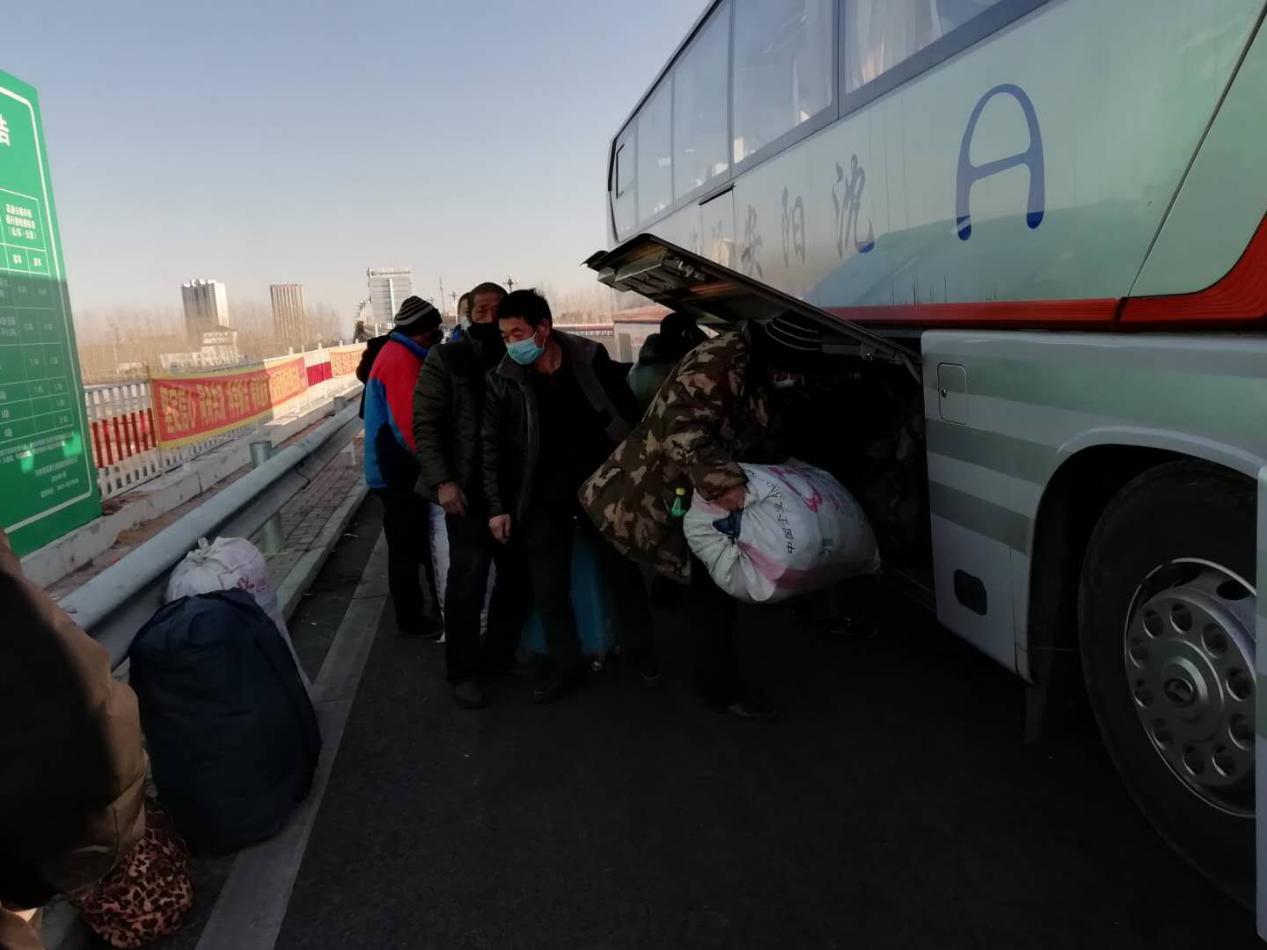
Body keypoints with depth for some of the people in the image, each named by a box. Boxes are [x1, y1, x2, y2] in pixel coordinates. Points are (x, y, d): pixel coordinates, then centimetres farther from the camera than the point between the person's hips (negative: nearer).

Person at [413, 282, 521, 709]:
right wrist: (442, 480, -17)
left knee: (516, 576, 12)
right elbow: (425, 424, -6)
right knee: (468, 580, -1)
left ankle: (500, 654, 30)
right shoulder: (445, 359, -1)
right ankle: (463, 671, 14)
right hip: (469, 489, -4)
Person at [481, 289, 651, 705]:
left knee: (623, 571, 11)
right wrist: (498, 506, -6)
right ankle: (565, 665, 23)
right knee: (548, 588, 4)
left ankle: (638, 651, 32)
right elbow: (492, 446, -3)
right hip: (544, 496, 0)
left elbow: (628, 414, 1)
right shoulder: (503, 380, -9)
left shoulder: (591, 358, -9)